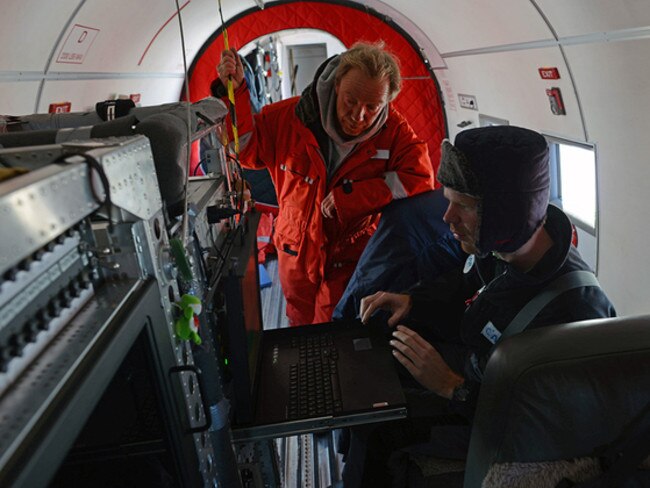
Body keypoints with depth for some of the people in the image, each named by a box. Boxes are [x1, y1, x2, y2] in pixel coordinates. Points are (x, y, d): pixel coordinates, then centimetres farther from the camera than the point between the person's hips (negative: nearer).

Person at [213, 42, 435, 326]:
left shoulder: (395, 132, -18)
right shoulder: (292, 116, -16)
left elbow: (419, 179, -25)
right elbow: (246, 148, -7)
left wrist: (349, 197, -29)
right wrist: (234, 92, -23)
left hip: (352, 262, -2)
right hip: (296, 256, 2)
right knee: (300, 326, 26)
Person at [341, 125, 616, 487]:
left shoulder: (573, 311, -38)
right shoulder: (500, 245, -17)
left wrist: (452, 387, -31)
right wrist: (412, 300, -7)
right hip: (472, 357, 7)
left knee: (374, 425, -14)